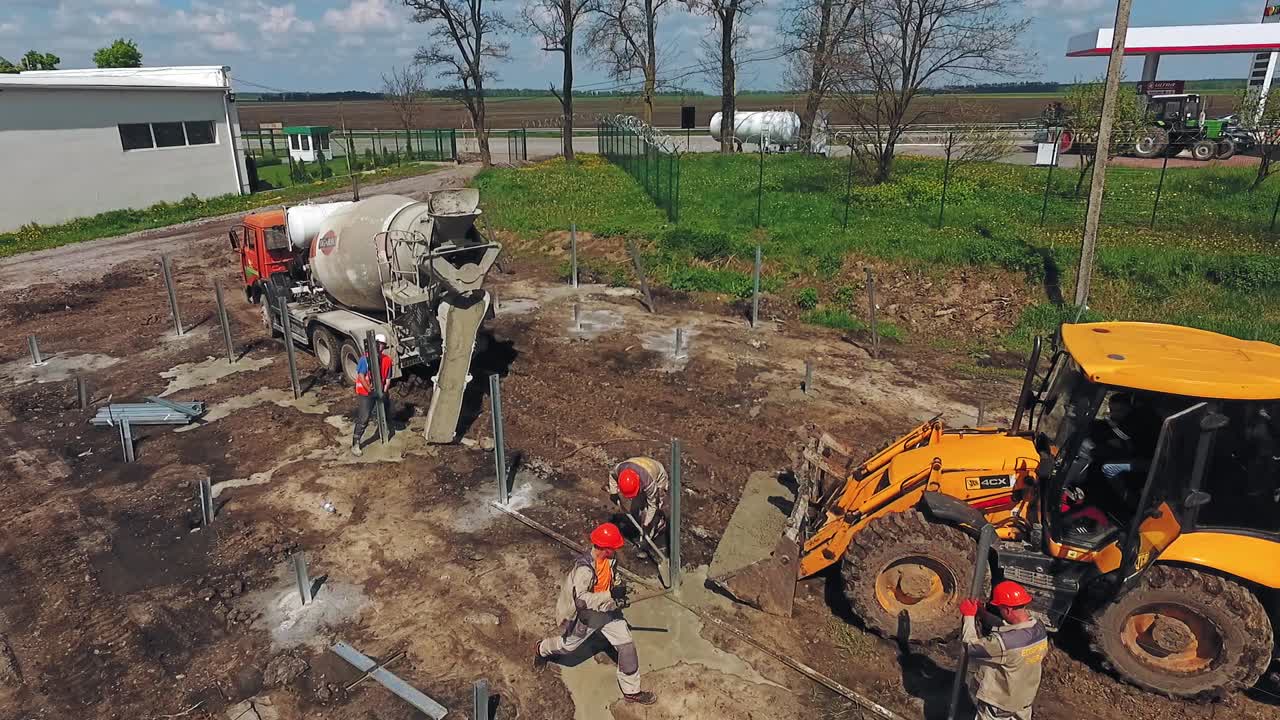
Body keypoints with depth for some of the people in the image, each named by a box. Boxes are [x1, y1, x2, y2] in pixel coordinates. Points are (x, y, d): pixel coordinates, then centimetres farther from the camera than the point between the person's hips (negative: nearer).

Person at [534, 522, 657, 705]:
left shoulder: (608, 558, -12)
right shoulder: (584, 568, -36)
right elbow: (580, 599, -40)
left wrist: (619, 587, -7)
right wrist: (611, 595, -42)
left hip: (607, 609, 6)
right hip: (586, 615, -6)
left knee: (627, 644, 1)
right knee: (569, 644, 19)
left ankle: (631, 691, 16)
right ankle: (542, 650, 52)